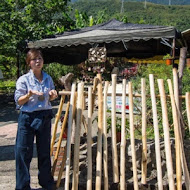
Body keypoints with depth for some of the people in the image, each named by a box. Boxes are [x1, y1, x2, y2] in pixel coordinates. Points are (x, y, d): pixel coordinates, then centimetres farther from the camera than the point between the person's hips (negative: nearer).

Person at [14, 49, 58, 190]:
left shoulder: (48, 78, 5)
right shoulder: (23, 80, -8)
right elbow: (18, 101, -6)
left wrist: (53, 95, -7)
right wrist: (29, 95, -24)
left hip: (45, 117, 4)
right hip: (28, 117, -4)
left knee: (45, 151, 14)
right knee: (23, 152, 0)